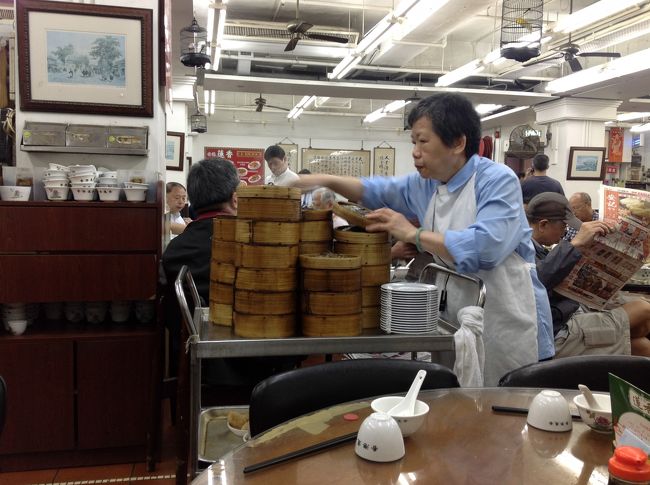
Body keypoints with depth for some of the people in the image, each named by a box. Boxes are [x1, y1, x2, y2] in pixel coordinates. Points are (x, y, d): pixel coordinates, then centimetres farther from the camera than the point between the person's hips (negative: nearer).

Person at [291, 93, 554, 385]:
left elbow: (484, 247, -30)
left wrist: (413, 234, -21)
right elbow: (378, 192, 21)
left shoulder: (498, 181, -15)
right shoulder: (425, 185, 6)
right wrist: (327, 181, 6)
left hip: (508, 322, -6)